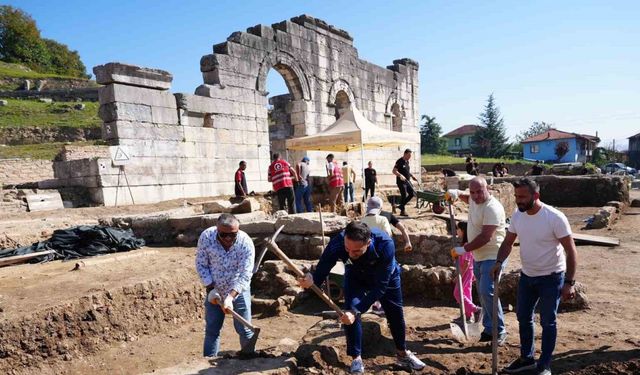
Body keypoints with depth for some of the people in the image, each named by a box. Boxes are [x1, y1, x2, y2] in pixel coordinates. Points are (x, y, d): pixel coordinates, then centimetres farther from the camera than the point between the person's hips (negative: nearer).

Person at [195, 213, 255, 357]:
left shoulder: (246, 243, -26)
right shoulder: (206, 237, -21)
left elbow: (245, 275, -26)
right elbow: (201, 265, -10)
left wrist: (231, 296, -37)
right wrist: (210, 288, -16)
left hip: (239, 291, -1)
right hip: (214, 290, 2)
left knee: (245, 330, 6)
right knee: (211, 330, 12)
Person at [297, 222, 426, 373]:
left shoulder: (385, 245, -45)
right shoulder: (337, 243, -41)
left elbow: (380, 287, -41)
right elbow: (322, 270, -35)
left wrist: (356, 310, -48)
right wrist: (311, 281, -59)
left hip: (386, 277, 0)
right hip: (355, 277, 1)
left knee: (395, 314, 12)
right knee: (350, 311, -18)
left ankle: (403, 354, 37)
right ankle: (356, 359, 3)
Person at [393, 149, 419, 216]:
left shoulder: (407, 161, 13)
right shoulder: (399, 162, -12)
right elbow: (394, 171, -20)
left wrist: (412, 176, 15)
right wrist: (400, 175, -34)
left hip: (407, 181, 8)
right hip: (401, 182, -8)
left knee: (412, 193, 6)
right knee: (404, 195, -6)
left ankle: (401, 205, 18)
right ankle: (402, 211, 5)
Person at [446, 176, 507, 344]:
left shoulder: (492, 208, -23)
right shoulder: (474, 200, 5)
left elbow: (485, 237, -27)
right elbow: (467, 198, 32)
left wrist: (464, 249, -22)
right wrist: (456, 193, 11)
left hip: (492, 257, -9)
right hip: (478, 256, 9)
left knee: (487, 292, -14)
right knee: (483, 293, 12)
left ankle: (500, 331, 0)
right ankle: (489, 328, 22)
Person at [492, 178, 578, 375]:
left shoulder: (555, 218, -23)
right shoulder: (517, 215, -7)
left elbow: (571, 251, -18)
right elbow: (508, 242, 3)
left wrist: (569, 283, -21)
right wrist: (499, 262, -14)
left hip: (551, 278, -6)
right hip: (527, 276, 6)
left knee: (548, 322, 7)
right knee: (523, 317, 15)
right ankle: (526, 358, 34)